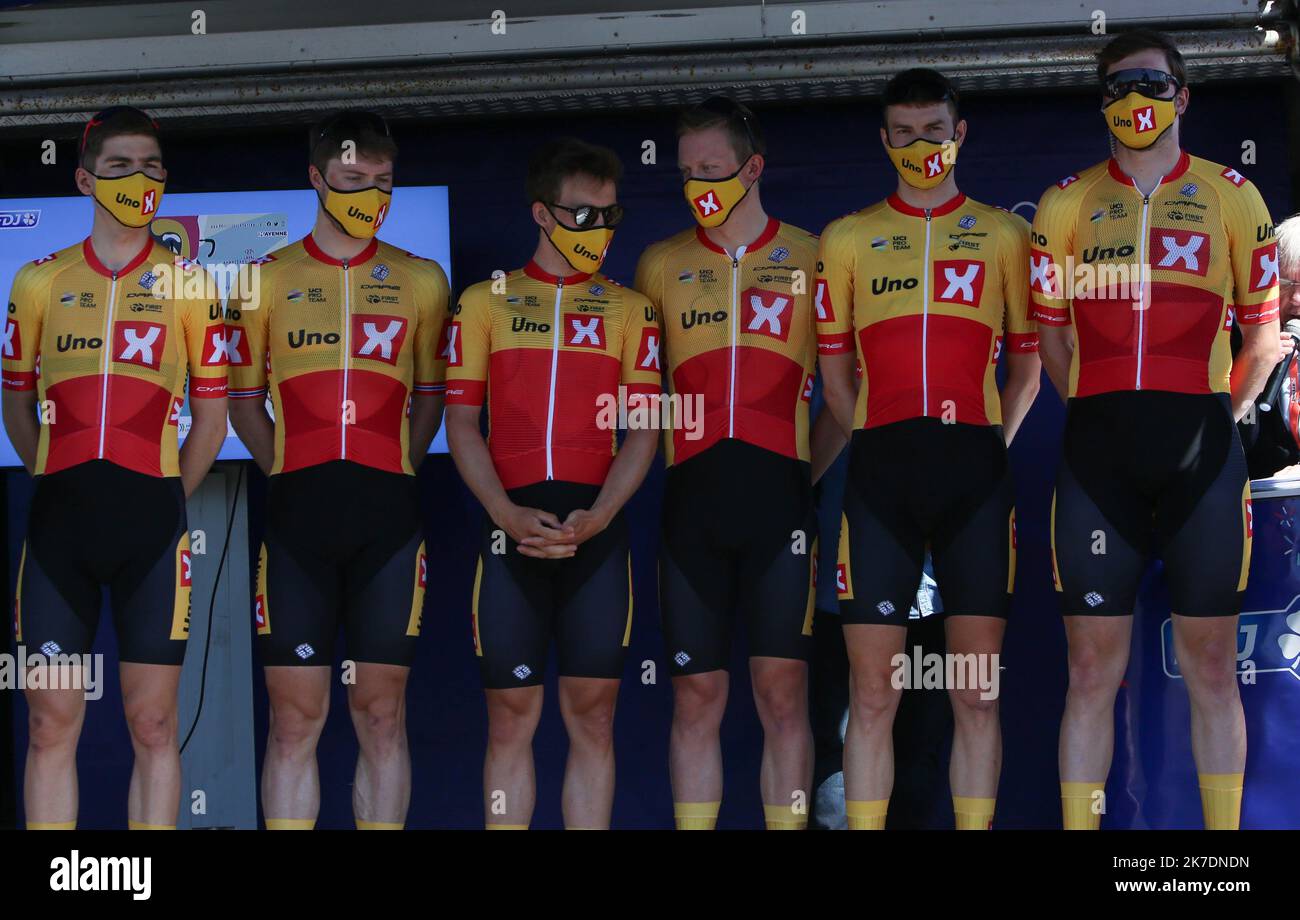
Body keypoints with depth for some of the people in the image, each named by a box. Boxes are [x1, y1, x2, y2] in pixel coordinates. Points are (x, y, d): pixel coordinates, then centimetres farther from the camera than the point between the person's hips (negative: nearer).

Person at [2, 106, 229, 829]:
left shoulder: (188, 283, 6)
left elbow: (211, 416, 9)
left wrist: (165, 500, 6)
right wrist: (64, 490, 13)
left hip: (151, 516, -1)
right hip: (59, 520, 1)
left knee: (153, 725, 0)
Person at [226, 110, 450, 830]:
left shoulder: (422, 280, 11)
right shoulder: (266, 280, 8)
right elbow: (243, 399, 14)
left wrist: (397, 470, 4)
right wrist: (289, 474, 3)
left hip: (390, 514, 1)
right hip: (296, 514, -1)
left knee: (382, 714, 3)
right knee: (295, 717, -1)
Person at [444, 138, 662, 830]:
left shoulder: (629, 309, 12)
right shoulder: (485, 301, 10)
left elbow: (642, 430, 5)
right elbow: (461, 421, 5)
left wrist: (596, 518, -10)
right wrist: (508, 514, -9)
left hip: (597, 529, 1)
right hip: (513, 528, -1)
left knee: (592, 714, 1)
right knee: (511, 714, 0)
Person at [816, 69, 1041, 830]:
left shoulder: (1004, 234, 9)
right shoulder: (848, 238, 11)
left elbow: (1029, 359, 11)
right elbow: (834, 364, 13)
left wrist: (993, 444, 2)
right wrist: (876, 444, 4)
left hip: (975, 469, 0)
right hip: (881, 471, 0)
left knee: (976, 694, 1)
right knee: (872, 693, -1)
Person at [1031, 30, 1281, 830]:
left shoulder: (1232, 197, 7)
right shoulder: (1065, 205, 9)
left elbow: (1263, 334, 12)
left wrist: (1219, 418, 12)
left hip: (1203, 454, 0)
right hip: (1097, 454, 1)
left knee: (1211, 666, 3)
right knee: (1092, 671, 1)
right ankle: (1079, 827, 4)